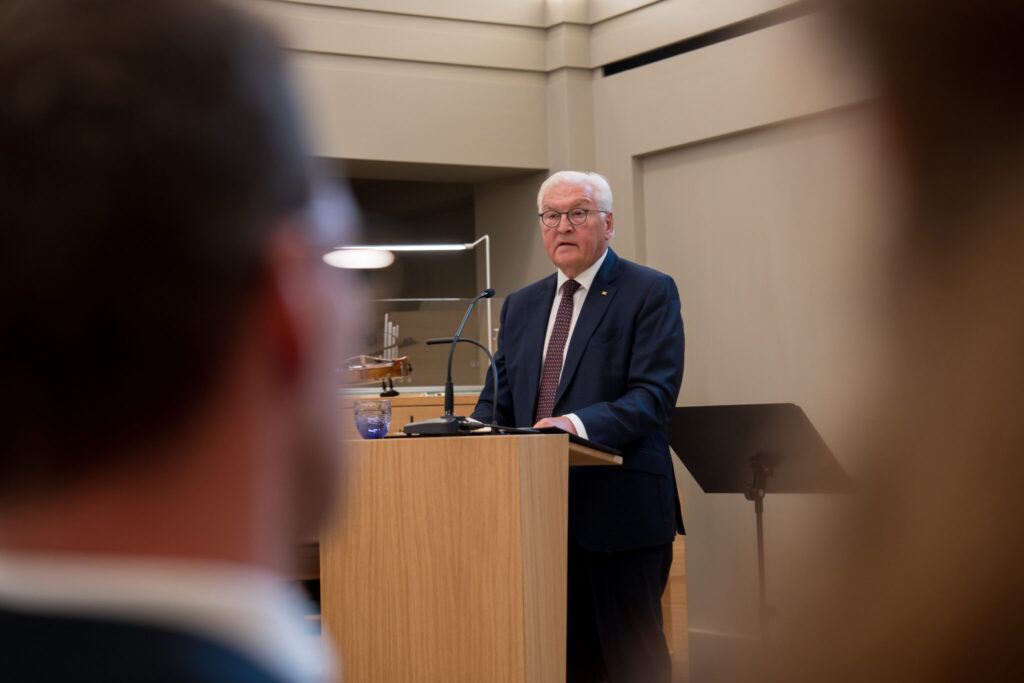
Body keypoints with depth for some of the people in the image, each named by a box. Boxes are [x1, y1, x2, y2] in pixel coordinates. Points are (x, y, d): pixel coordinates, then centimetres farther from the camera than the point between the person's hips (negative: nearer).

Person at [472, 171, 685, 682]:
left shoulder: (649, 292, -2)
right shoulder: (521, 305, 17)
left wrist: (578, 424, -27)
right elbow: (497, 400, 15)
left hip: (619, 510, -5)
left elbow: (654, 394, -13)